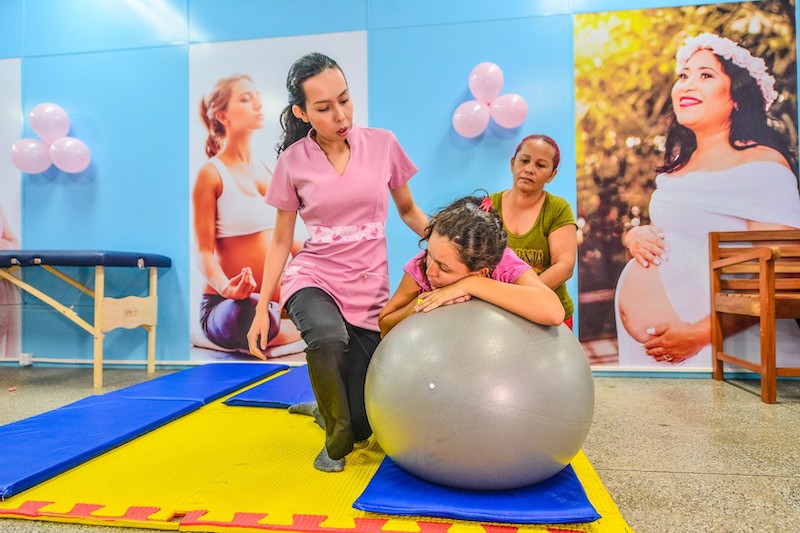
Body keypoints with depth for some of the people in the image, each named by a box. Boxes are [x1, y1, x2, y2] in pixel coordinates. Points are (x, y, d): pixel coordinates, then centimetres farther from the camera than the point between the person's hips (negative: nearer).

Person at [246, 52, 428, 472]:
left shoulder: (382, 144, -2)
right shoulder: (293, 161, -3)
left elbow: (408, 210, 10)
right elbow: (281, 241, 3)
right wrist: (262, 308, -2)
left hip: (370, 288, 1)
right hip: (312, 278, -1)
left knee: (363, 423, 0)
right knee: (328, 335, -39)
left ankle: (321, 408, 39)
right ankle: (336, 440, -7)